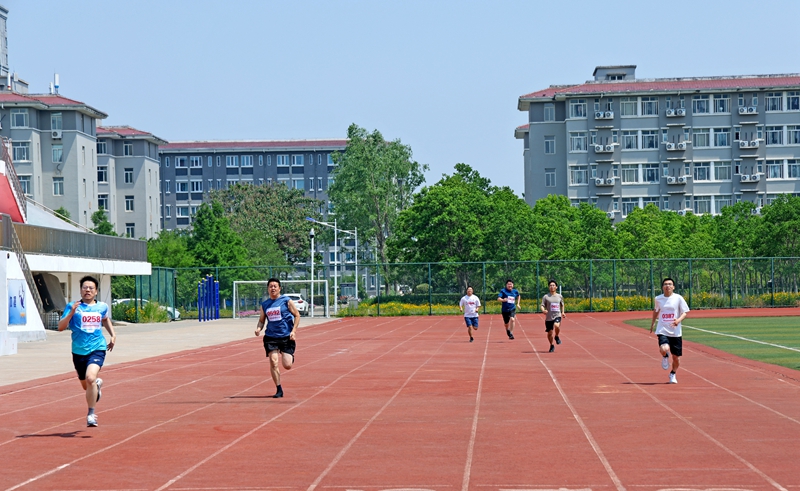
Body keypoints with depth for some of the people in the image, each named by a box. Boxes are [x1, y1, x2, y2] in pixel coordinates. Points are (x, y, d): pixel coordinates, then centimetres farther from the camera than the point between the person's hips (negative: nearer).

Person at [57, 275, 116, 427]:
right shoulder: (73, 307, -2)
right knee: (86, 386, 14)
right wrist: (71, 312, -23)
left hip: (97, 349, -1)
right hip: (79, 351, 1)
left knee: (90, 378, -25)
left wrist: (113, 335, 17)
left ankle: (91, 413, -12)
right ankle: (97, 384, 53)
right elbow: (61, 327, -10)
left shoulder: (102, 307, 5)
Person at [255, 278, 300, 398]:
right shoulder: (264, 304, 8)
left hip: (286, 337, -3)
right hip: (271, 337, 3)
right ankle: (279, 389, 1)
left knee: (287, 365, -7)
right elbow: (261, 320, 16)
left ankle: (291, 357, 32)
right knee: (273, 362, -10)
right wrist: (258, 328, -6)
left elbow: (297, 315, 1)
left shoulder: (286, 301, -3)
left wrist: (293, 331, -8)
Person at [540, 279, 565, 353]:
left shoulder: (559, 296, 8)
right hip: (549, 317, 0)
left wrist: (562, 312, 15)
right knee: (550, 333, 5)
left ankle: (556, 337, -1)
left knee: (556, 326, -32)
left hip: (557, 316, 0)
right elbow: (542, 305, -6)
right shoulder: (546, 296, 0)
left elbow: (562, 304, 27)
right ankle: (552, 346, 31)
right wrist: (543, 310, -27)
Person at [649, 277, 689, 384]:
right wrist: (653, 322, 25)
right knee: (664, 349, -29)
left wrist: (679, 320, -21)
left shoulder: (678, 298, -3)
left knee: (676, 358, 7)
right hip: (662, 331, 0)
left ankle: (673, 374, 36)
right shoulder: (658, 299, 4)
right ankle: (665, 356, 9)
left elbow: (685, 312, -2)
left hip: (676, 332, 0)